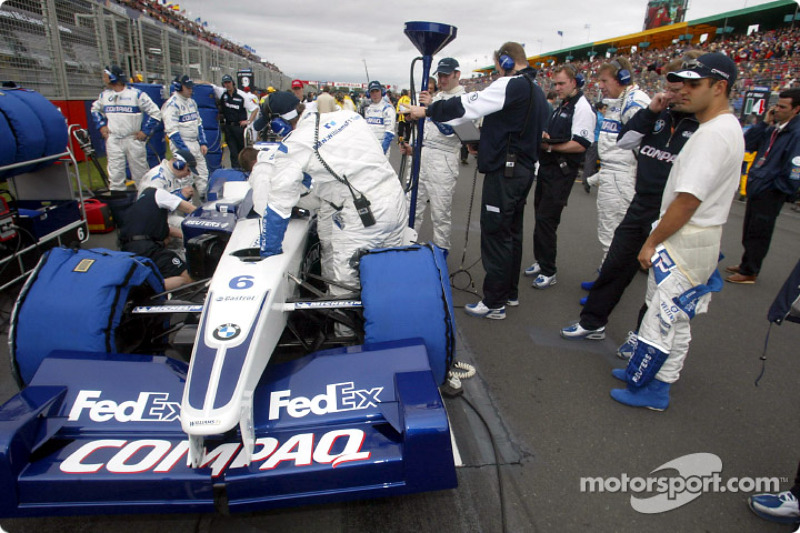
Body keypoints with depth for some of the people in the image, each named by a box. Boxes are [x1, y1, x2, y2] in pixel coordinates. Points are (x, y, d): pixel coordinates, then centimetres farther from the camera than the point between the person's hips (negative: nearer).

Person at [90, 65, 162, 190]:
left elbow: (155, 112, -8)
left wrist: (145, 131, -9)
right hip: (113, 141, 4)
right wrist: (101, 125, 13)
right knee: (115, 174, 4)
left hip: (133, 139, -4)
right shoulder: (104, 95, 10)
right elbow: (95, 109, 28)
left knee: (140, 171, 3)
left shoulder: (136, 94, -8)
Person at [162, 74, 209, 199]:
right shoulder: (172, 104, -12)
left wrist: (203, 143, 9)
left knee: (203, 173, 10)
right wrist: (184, 150, -20)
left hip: (195, 144, 8)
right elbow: (172, 130, -17)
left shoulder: (192, 102, 14)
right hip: (180, 144, -8)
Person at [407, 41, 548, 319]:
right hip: (525, 169, 10)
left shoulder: (510, 85, -13)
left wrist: (427, 111, -4)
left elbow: (468, 105, -13)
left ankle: (493, 303, 1)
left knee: (495, 235, -5)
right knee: (512, 232, 16)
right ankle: (510, 292, 27)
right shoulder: (536, 91, 17)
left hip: (504, 171, -10)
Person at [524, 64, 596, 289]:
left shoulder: (582, 107, -11)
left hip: (561, 172, -9)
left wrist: (551, 145, -19)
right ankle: (541, 262, 28)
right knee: (541, 217, 14)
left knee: (546, 220, -8)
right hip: (546, 168, 9)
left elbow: (581, 144, -20)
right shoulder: (561, 106, 18)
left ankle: (548, 272, 3)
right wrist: (542, 138, 3)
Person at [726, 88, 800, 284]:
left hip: (770, 193, -8)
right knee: (749, 231, 18)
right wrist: (764, 124, -3)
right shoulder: (773, 127, 7)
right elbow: (748, 143, 4)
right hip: (756, 187, 8)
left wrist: (779, 188, -12)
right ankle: (745, 265, 32)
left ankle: (749, 273, 12)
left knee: (758, 234, 1)